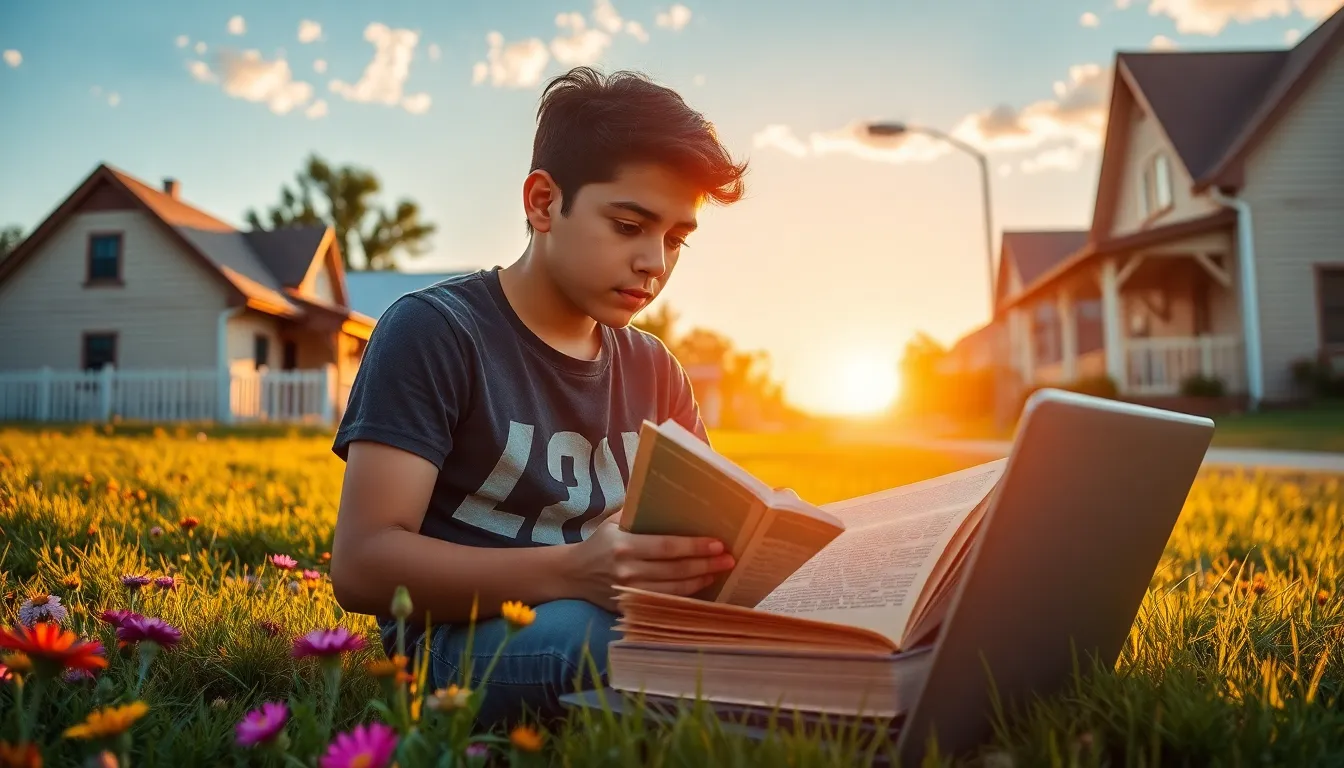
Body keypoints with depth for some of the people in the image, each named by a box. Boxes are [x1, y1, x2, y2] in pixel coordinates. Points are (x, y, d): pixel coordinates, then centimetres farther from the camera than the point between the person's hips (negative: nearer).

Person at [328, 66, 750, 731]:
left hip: (622, 627, 5)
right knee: (580, 632, -37)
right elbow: (363, 563, -15)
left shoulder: (654, 370, 13)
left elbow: (706, 521, 15)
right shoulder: (434, 331, -8)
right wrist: (571, 572, -29)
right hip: (464, 641, -4)